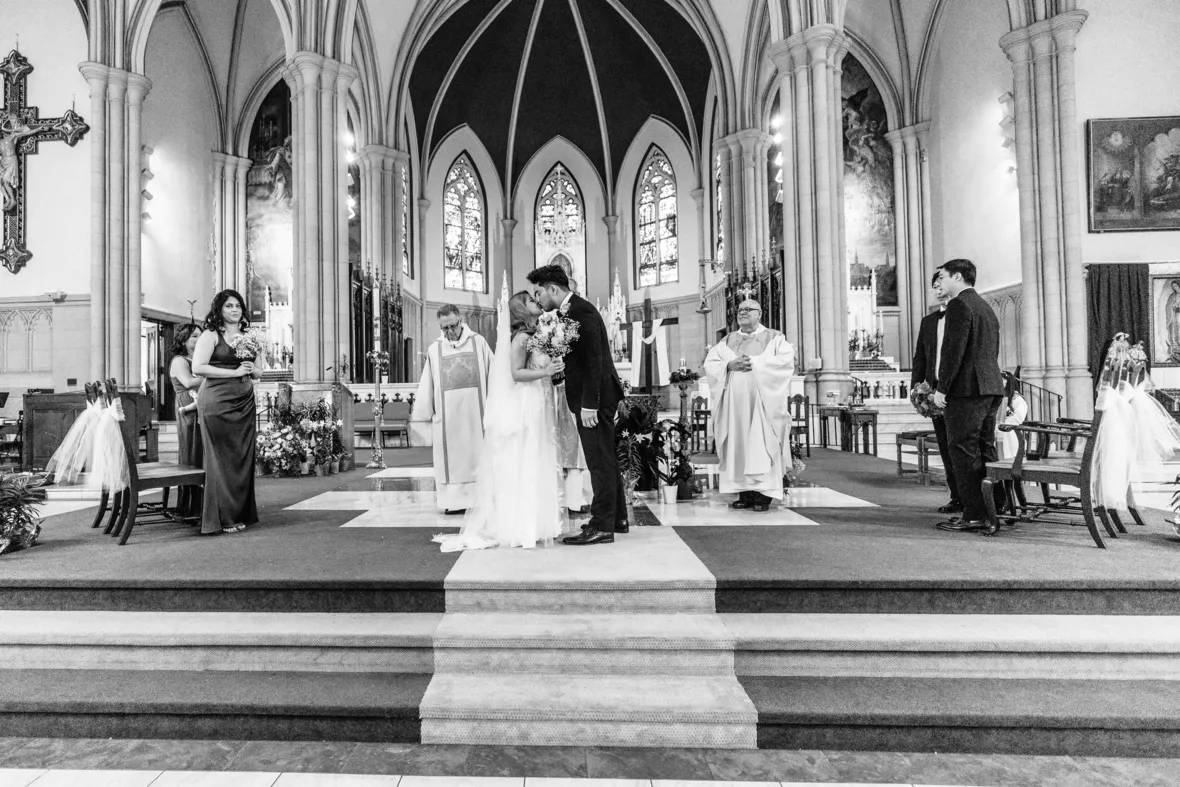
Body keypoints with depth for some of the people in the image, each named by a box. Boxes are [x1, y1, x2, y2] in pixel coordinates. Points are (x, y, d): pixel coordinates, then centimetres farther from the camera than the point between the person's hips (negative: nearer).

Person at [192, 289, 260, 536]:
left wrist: (251, 369, 0)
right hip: (217, 402, -5)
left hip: (244, 403, 6)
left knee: (243, 457, 5)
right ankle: (221, 518, 4)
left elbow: (259, 372, 23)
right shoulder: (211, 335, 0)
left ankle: (239, 514, 14)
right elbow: (197, 368, -11)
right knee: (221, 459, -4)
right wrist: (234, 372, -12)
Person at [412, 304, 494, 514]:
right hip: (447, 414, 1)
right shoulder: (434, 349, 8)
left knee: (476, 454, 3)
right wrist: (424, 413, 10)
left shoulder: (478, 342, 4)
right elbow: (427, 385, 10)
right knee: (450, 457, 2)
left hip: (474, 412, -1)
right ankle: (454, 500, 8)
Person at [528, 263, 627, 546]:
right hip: (593, 397, 10)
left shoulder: (581, 310, -16)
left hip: (595, 398, -10)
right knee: (605, 460, 17)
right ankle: (617, 518, 28)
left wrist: (589, 404, -23)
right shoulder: (571, 311, 14)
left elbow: (593, 359, -22)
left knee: (600, 461, -4)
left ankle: (602, 527, 4)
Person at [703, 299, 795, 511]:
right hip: (735, 401, 3)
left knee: (762, 445, -7)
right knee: (738, 446, -1)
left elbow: (787, 358, -7)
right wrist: (729, 364, -10)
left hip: (762, 400, -3)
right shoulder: (727, 341, 18)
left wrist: (756, 362, -13)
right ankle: (745, 493, 4)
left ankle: (764, 494, -5)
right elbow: (709, 363, 8)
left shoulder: (774, 338, 10)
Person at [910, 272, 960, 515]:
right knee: (946, 448, 8)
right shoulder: (928, 321, 18)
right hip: (935, 392, 5)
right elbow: (920, 357, 18)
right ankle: (957, 498, 15)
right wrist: (915, 387, 5)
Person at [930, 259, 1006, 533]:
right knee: (985, 450, 14)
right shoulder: (986, 307, 21)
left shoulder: (959, 305, -9)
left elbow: (953, 349, -18)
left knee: (964, 451, -6)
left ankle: (975, 515, -5)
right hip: (991, 387, 10)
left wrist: (942, 388, -15)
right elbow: (993, 352, 22)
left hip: (966, 388, -10)